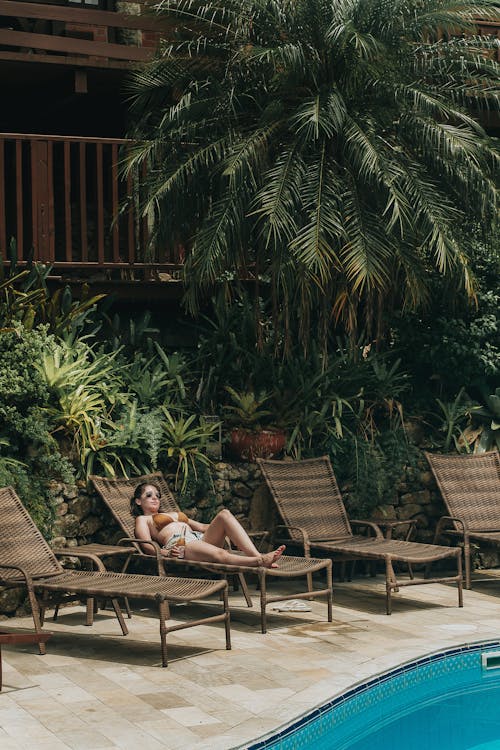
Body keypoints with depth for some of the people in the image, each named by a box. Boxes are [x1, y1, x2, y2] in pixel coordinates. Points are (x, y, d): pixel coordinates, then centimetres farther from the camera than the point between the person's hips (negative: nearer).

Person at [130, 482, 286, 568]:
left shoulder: (174, 514, 40)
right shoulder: (142, 519, 21)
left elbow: (202, 527, 34)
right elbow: (148, 546, 3)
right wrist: (166, 553, -18)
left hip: (201, 538, 6)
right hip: (180, 545, -6)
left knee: (224, 514, -22)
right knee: (219, 554, -37)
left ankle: (257, 555, -38)